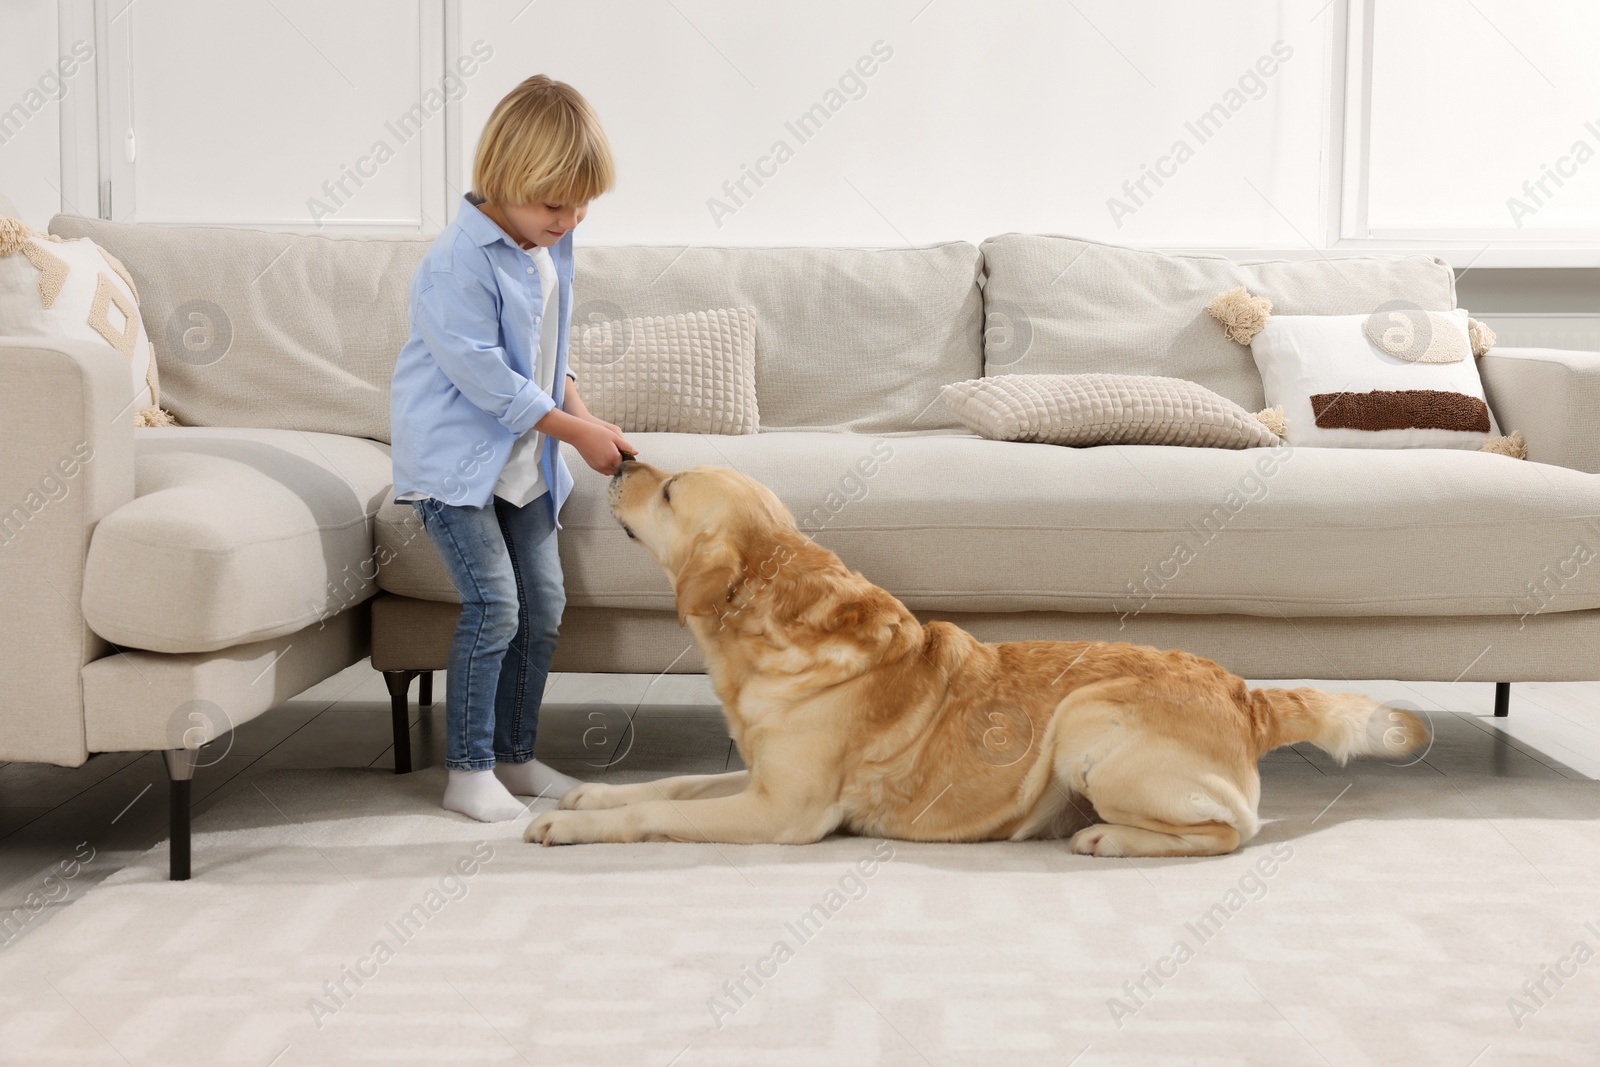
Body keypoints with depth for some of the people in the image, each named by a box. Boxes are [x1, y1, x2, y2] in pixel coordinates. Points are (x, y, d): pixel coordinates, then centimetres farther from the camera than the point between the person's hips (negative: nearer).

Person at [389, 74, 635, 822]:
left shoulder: (549, 246, 4)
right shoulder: (460, 263, -23)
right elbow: (486, 379, -23)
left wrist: (582, 413, 2)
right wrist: (576, 431, -18)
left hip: (524, 456, 8)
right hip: (452, 455, -8)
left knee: (544, 604, 9)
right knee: (494, 605, -13)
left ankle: (514, 757, 22)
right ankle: (468, 772, -1)